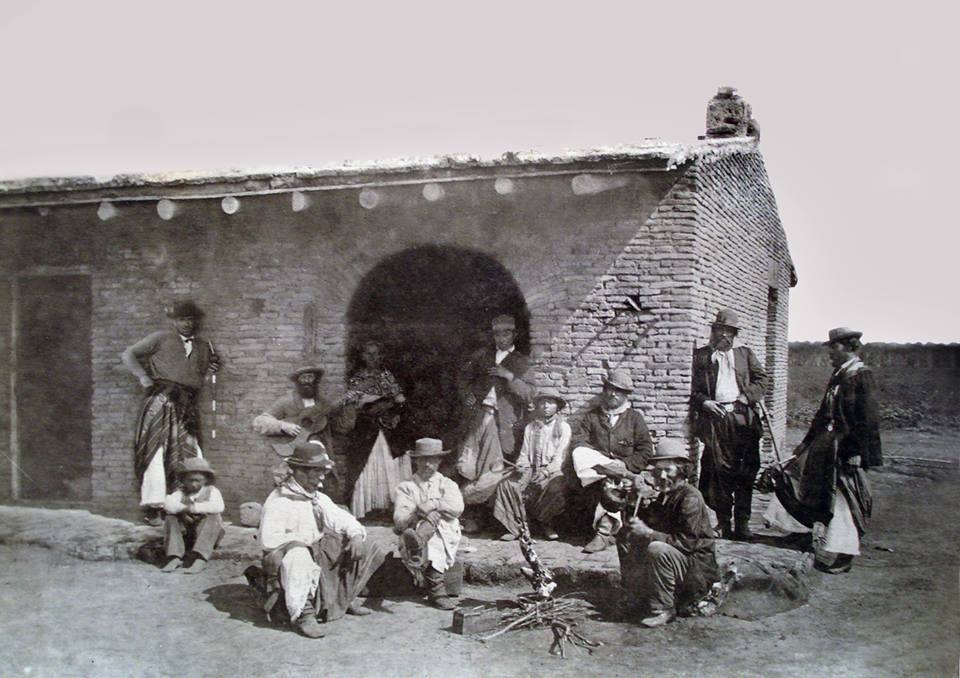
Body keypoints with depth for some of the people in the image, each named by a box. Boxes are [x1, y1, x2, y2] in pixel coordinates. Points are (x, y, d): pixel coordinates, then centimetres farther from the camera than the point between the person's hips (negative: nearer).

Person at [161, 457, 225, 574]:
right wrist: (184, 510, -34)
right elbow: (168, 504, -16)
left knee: (212, 518, -31)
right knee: (170, 518, -18)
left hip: (207, 535, -2)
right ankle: (175, 557, -27)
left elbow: (218, 506, -24)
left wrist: (194, 508, -30)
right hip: (185, 534, 3)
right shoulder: (181, 492, 5)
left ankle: (200, 559, -42)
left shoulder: (211, 491, -1)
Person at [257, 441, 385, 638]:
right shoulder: (279, 501, -14)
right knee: (299, 556, -43)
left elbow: (342, 519, 14)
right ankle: (302, 613, -28)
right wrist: (304, 542, -20)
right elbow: (269, 540, -22)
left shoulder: (319, 498, 12)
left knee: (368, 549, 3)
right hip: (285, 556, -8)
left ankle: (345, 598, 15)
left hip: (320, 554, 8)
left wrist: (356, 535, -8)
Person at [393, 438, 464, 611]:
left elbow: (457, 508, -3)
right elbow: (399, 520, -1)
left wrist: (434, 504, -15)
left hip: (445, 536, 0)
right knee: (432, 545, -39)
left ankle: (418, 540, -67)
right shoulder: (406, 487, 17)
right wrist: (417, 512, -22)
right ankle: (436, 587, -59)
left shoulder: (447, 484, 21)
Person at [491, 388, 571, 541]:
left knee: (556, 487, -36)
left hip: (553, 472, -3)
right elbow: (524, 454, 17)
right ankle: (515, 527, -11)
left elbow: (560, 456, -3)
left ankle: (547, 523, -11)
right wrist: (522, 469, -5)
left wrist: (545, 472, -18)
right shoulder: (530, 428, 21)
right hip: (532, 471, 4)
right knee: (506, 485, -21)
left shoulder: (563, 427, 7)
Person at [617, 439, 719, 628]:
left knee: (658, 549, -35)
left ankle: (663, 609, -20)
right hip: (674, 560, 9)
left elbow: (687, 542, -26)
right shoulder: (661, 496, 9)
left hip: (698, 570, -9)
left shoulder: (690, 497, -18)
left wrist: (649, 533, -27)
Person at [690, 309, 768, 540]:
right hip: (715, 419, -2)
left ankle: (742, 523, 8)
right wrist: (704, 402, -11)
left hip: (743, 419, 2)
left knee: (745, 472, 1)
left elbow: (761, 379, 12)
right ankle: (724, 523, 7)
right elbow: (691, 388, 6)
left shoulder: (745, 354, 18)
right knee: (718, 472, -1)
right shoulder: (700, 356, 10)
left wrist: (745, 397, -3)